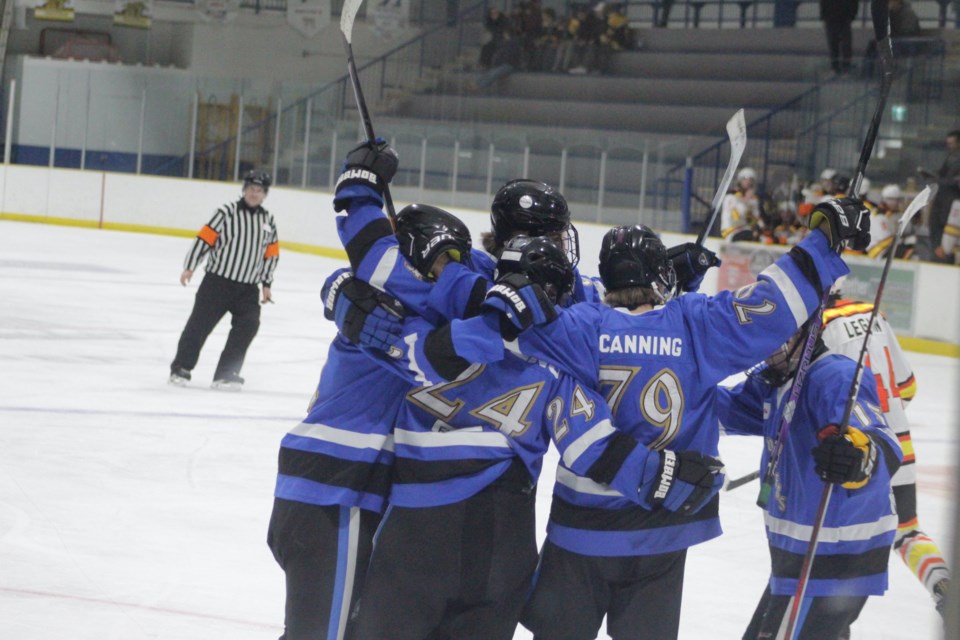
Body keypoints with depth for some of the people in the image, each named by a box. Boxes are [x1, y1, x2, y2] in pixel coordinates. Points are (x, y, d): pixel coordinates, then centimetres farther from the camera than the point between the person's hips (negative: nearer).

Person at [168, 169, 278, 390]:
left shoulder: (268, 220, 9)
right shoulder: (228, 212, -7)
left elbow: (271, 253, 17)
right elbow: (205, 238, -8)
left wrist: (266, 284, 16)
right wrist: (189, 267, -12)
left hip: (248, 288, 4)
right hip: (218, 281, -4)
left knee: (248, 326, -7)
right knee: (200, 322, -3)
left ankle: (226, 374, -1)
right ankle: (181, 367, 8)